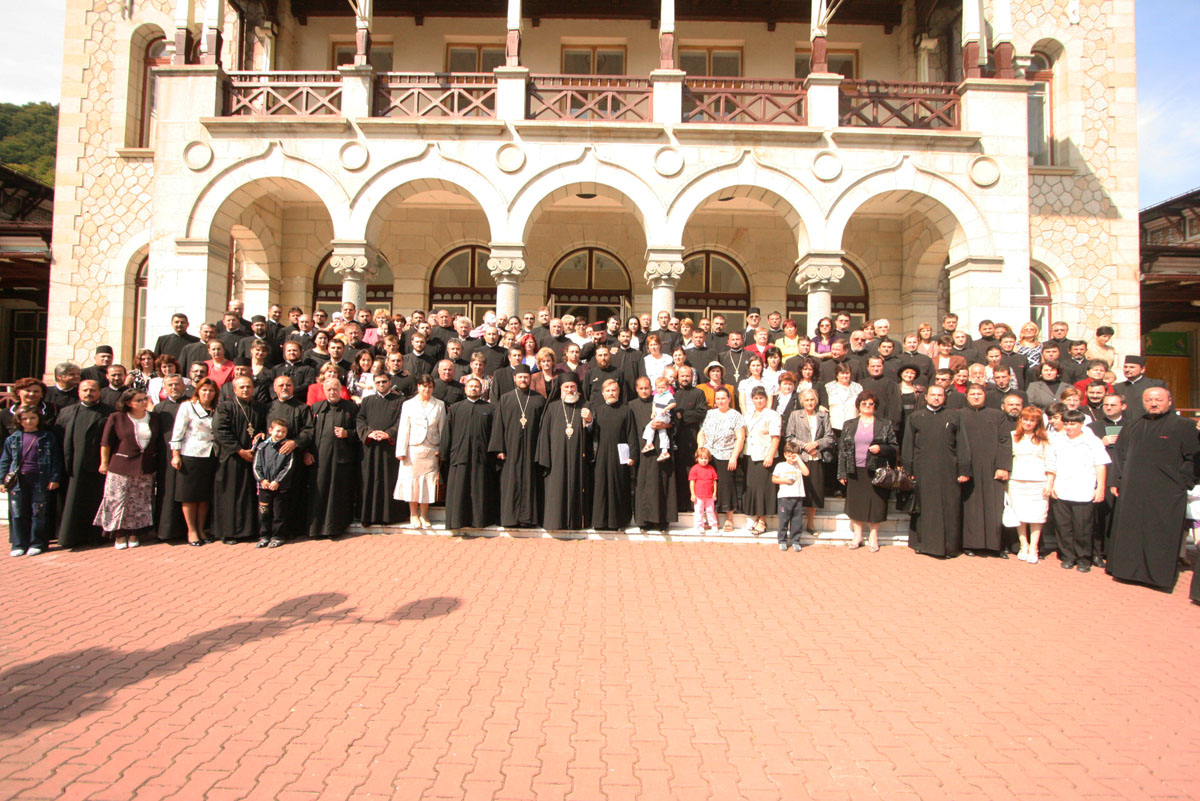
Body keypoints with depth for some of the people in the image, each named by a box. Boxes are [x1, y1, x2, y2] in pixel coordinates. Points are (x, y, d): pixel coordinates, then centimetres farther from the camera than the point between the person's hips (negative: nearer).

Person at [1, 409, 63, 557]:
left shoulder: (48, 437, 3)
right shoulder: (12, 439, 9)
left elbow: (56, 460, 2)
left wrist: (55, 478, -4)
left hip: (41, 480, -2)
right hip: (18, 480, 2)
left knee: (39, 512, 1)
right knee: (18, 514, 5)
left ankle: (38, 544, 10)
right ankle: (19, 544, 15)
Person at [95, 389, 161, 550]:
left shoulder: (153, 419, 8)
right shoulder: (116, 418, -3)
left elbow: (158, 441, 14)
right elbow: (106, 443, -2)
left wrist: (156, 463, 11)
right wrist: (104, 463, -3)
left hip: (146, 468, 3)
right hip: (121, 466, -3)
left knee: (140, 502, 5)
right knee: (118, 500, -1)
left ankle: (134, 534, 16)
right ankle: (119, 535, 10)